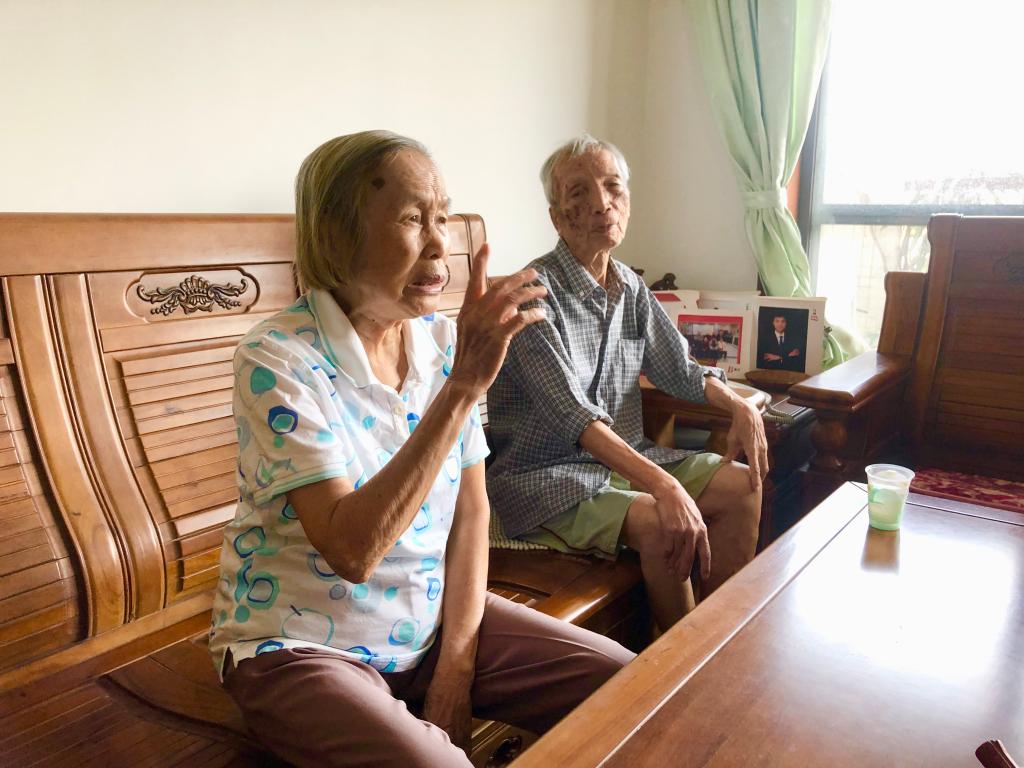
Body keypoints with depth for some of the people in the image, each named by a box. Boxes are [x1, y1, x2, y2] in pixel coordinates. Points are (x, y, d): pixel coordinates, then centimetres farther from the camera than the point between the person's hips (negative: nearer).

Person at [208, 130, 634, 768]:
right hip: (301, 644, -4)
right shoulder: (276, 360, -19)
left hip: (434, 615, 5)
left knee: (631, 686, -4)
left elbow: (471, 510, 0)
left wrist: (454, 673, -5)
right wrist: (462, 386, -33)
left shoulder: (442, 342, -3)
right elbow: (351, 549, -30)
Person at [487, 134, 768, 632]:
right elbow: (573, 415, -28)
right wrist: (662, 484, -37)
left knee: (741, 485, 0)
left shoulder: (630, 288, 7)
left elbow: (678, 368, 16)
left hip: (625, 457, 8)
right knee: (662, 525, -27)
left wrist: (739, 406, -2)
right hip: (545, 476, -8)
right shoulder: (536, 293, -19)